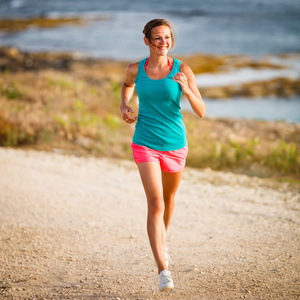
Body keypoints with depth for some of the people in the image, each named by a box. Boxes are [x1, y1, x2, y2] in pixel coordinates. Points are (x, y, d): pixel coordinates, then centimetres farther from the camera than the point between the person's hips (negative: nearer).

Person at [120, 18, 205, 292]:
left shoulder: (183, 71, -10)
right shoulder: (135, 70, -5)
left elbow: (201, 112, -11)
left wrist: (186, 90, -29)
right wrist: (124, 106, 3)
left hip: (175, 144, 1)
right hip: (145, 145, -1)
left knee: (168, 198, 22)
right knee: (155, 203, -16)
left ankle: (162, 241, 54)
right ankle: (163, 270, -18)